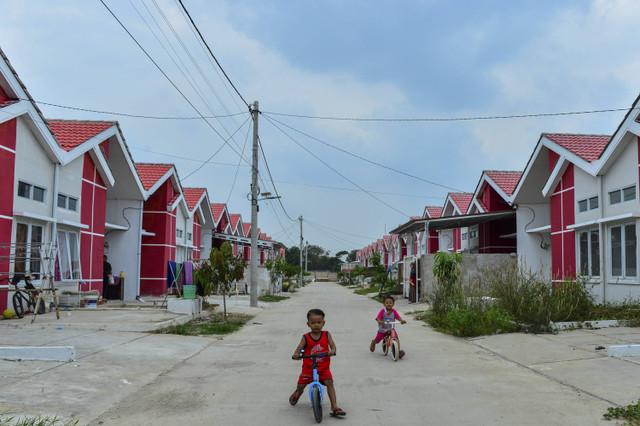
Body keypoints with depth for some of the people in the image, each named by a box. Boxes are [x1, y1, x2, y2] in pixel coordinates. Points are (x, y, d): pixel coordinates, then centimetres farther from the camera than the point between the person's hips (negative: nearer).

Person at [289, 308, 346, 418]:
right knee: (301, 384, 1)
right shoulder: (306, 338, -7)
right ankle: (298, 393, 41)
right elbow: (299, 348, -16)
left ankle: (334, 407, -14)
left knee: (329, 382, -17)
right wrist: (296, 354, -39)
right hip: (308, 367, 0)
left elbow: (332, 344, -15)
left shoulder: (326, 335, -4)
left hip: (323, 367, 0)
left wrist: (332, 350, -38)